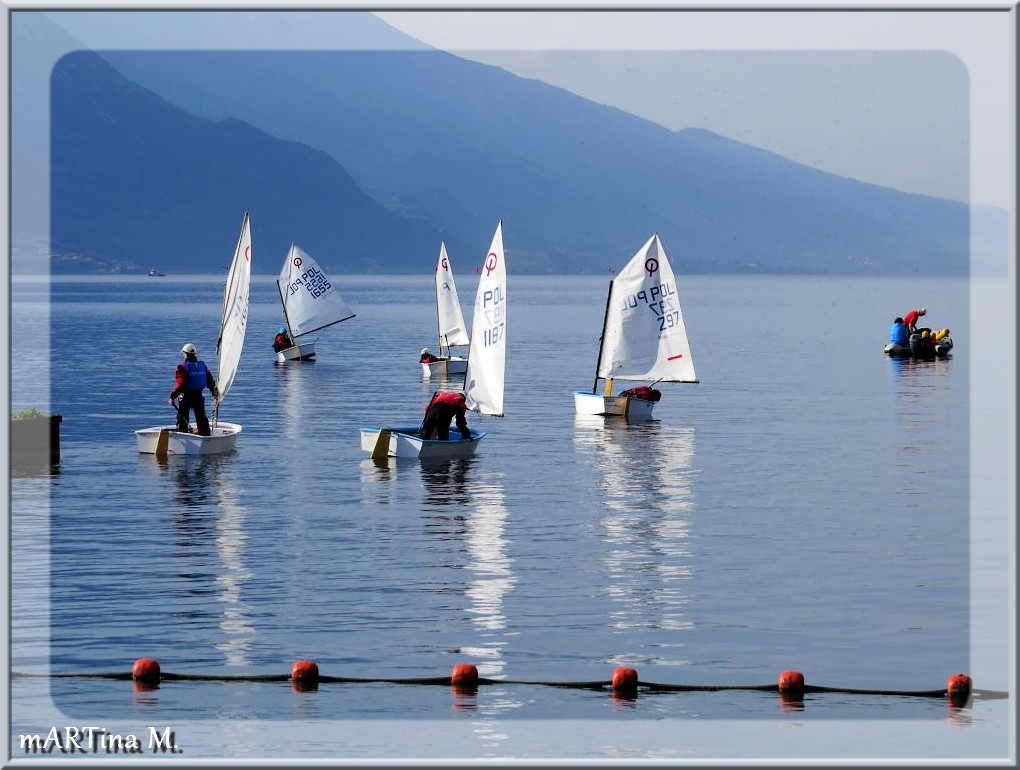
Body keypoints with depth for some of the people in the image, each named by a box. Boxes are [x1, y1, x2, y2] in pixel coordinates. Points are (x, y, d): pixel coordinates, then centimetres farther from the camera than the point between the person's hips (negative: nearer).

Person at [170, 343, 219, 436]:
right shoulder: (203, 366, 3)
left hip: (186, 396, -4)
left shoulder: (182, 367, -13)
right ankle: (206, 434, 17)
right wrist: (214, 393, 24)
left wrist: (172, 397, -12)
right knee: (201, 417, 14)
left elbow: (180, 385, -19)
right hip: (199, 396, 4)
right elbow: (210, 381, 10)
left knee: (182, 418, 5)